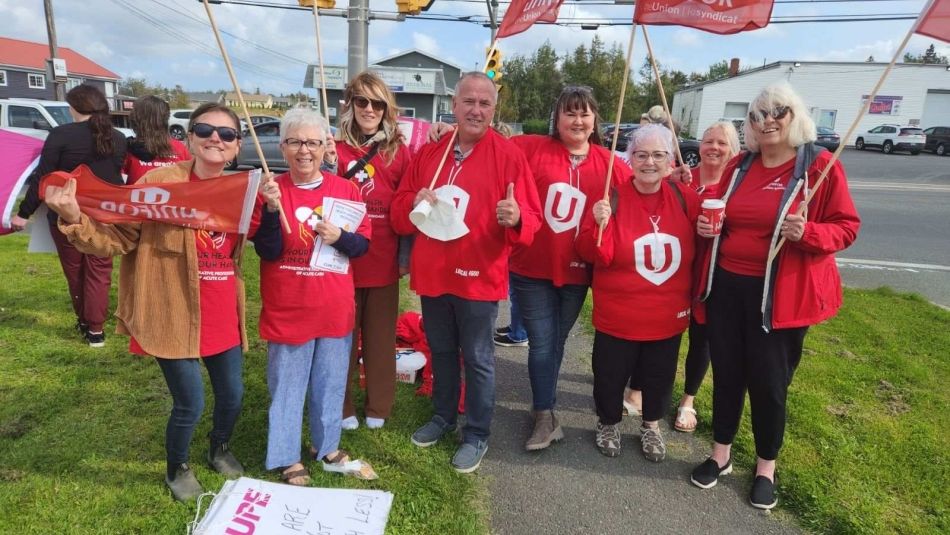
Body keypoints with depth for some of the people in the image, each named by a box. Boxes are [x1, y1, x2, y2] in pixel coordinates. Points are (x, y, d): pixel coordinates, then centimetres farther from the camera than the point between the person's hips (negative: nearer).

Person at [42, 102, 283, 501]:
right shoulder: (160, 182, -13)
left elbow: (267, 246, 7)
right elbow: (118, 239, -12)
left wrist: (272, 208, -11)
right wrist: (74, 219, -30)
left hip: (223, 315, 5)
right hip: (175, 315, -5)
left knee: (232, 395, 16)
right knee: (190, 404, 4)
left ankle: (220, 450, 49)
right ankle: (177, 469, 36)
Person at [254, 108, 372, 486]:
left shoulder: (345, 190, 0)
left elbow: (363, 244, 0)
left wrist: (339, 237, -20)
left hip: (334, 309, 3)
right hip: (287, 310, -2)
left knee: (331, 382, 17)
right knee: (287, 386, 10)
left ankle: (327, 445, 38)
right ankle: (286, 458, 28)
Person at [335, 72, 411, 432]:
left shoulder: (400, 152, 5)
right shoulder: (336, 150, -1)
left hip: (384, 262, 2)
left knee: (381, 336, 12)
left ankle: (378, 408, 28)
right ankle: (341, 407, 26)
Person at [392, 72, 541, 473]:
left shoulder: (508, 155, -6)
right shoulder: (429, 152, 7)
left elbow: (531, 219, -9)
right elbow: (399, 212, 8)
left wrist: (516, 218, -32)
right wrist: (414, 204, -14)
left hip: (479, 277, -4)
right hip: (432, 273, 5)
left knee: (478, 360, 7)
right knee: (441, 352, 20)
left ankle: (477, 435, 24)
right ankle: (443, 416, 41)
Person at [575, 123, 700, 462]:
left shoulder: (684, 198, -3)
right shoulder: (613, 198, -12)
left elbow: (697, 248, 9)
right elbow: (595, 256, -16)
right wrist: (599, 225, -33)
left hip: (668, 315, 3)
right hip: (618, 315, -3)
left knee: (659, 376, 18)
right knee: (610, 374, 11)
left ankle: (651, 426, 45)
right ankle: (608, 423, 40)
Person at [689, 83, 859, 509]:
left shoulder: (820, 166, -7)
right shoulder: (738, 165, 8)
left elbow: (847, 227, -5)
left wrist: (807, 232, -25)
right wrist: (705, 225, -2)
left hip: (780, 294, -4)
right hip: (726, 285, 4)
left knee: (769, 381, 6)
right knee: (726, 372, 12)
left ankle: (766, 467, 29)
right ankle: (720, 454, 32)